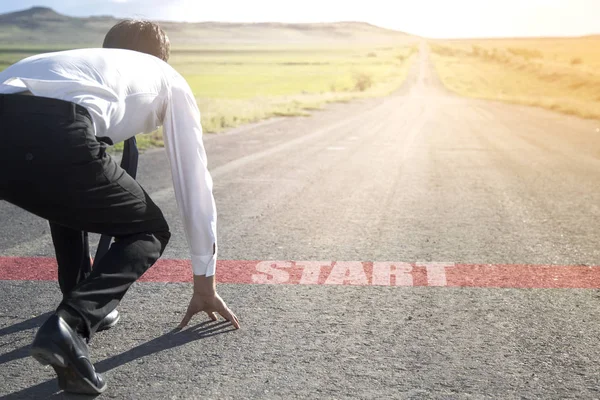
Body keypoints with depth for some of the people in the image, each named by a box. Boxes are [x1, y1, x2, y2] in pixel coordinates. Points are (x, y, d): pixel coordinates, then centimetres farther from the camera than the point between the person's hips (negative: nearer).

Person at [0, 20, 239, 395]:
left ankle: (82, 304, 33)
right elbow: (194, 184, 28)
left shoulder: (77, 60, 43)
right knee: (150, 233, 16)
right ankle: (71, 324, -5)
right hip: (51, 132, -6)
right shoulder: (170, 80, 29)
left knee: (70, 194, 37)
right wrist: (204, 283, 37)